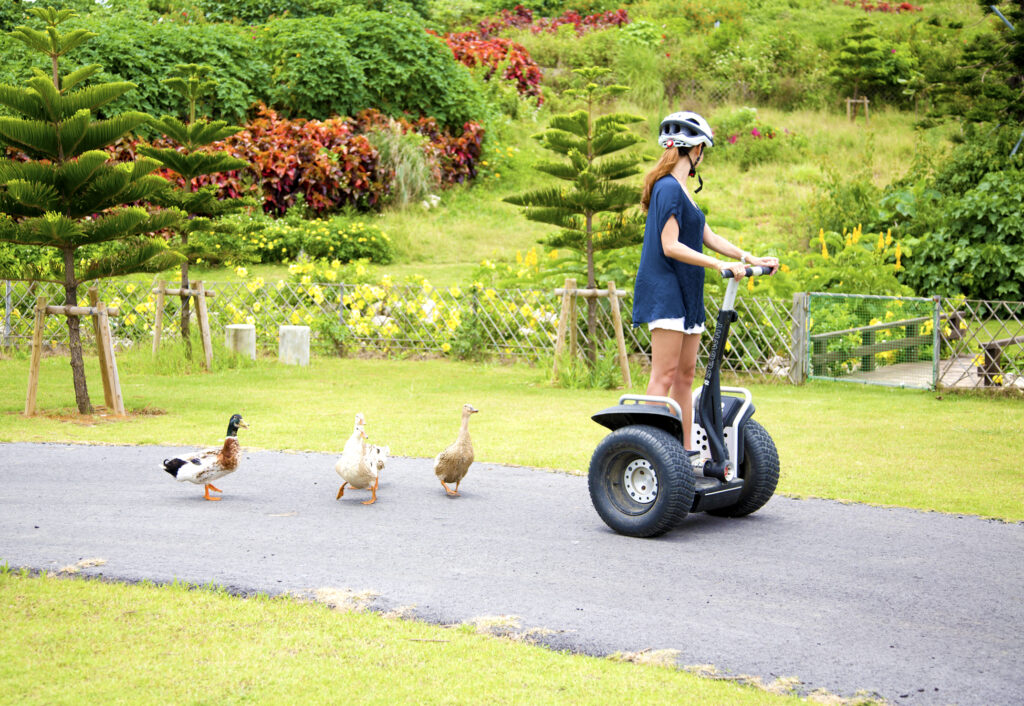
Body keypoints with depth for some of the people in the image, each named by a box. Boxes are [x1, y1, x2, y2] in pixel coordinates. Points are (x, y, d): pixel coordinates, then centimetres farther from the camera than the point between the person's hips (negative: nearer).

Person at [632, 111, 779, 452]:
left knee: (685, 374, 10)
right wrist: (719, 265, -23)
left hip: (686, 293, 10)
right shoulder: (669, 188, -13)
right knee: (664, 374, -12)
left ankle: (686, 450, 14)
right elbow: (670, 246, -20)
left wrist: (749, 258, 5)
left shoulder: (680, 190, 18)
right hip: (664, 291, -10)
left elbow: (707, 236, 16)